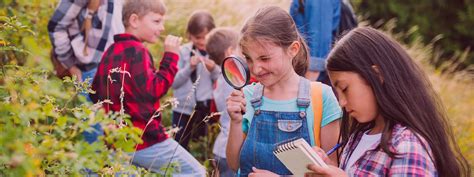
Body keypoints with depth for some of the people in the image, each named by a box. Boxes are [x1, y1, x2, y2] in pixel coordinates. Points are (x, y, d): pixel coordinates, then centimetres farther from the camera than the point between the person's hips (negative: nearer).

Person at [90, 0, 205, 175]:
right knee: (196, 172, 0)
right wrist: (171, 56, -14)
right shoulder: (136, 50, -14)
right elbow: (153, 90, -19)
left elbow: (95, 94, 17)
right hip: (144, 139, -9)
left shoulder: (110, 51, 12)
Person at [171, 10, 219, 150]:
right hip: (183, 108, 0)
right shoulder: (182, 52, -2)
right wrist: (189, 68, -17)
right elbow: (174, 82, -4)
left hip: (207, 108, 0)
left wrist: (214, 70, -18)